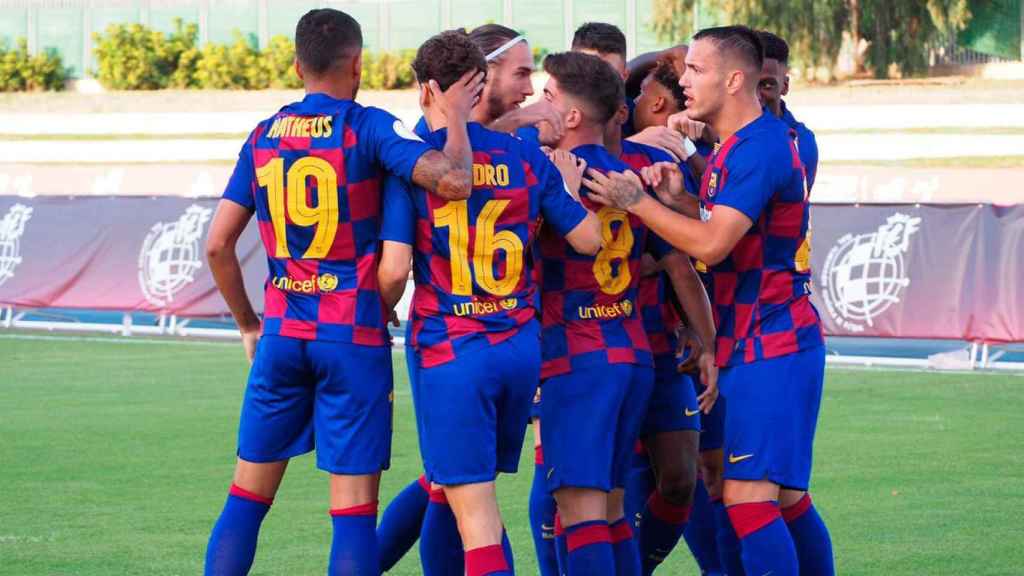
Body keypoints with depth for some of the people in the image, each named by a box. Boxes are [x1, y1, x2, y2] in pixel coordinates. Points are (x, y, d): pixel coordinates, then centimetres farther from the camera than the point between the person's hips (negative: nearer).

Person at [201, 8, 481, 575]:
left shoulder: (264, 136, 7)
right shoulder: (368, 127, -7)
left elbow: (217, 244, 6)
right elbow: (453, 181, -22)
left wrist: (248, 324, 18)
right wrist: (455, 117, -5)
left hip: (282, 335, 4)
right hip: (354, 336, -4)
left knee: (247, 495, 10)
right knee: (354, 506, -1)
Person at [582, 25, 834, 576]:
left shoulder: (760, 147, -17)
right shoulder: (737, 146, 16)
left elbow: (712, 243, -24)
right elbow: (710, 231, 20)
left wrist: (636, 201, -19)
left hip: (767, 348, -10)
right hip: (767, 344, 10)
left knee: (747, 495, -15)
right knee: (785, 497, 14)